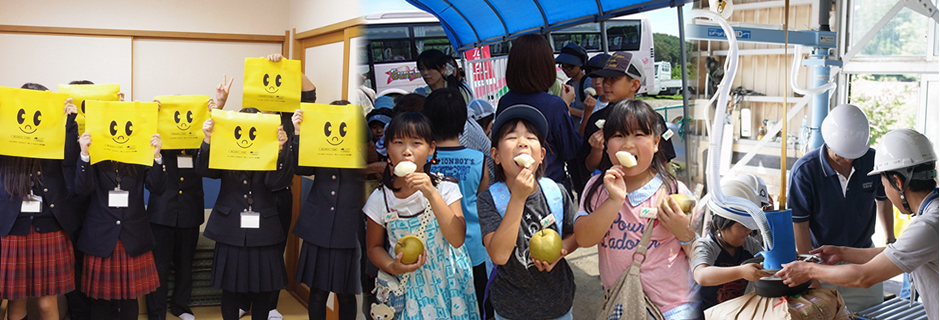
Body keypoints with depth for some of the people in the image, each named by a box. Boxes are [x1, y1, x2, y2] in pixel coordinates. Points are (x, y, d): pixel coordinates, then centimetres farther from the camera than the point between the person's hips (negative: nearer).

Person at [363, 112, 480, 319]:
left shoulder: (446, 190, -8)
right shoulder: (380, 199, -5)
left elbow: (457, 239, -19)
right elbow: (374, 247, 5)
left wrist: (432, 194, -26)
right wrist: (392, 267, -16)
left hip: (445, 285, 0)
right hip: (406, 288, 0)